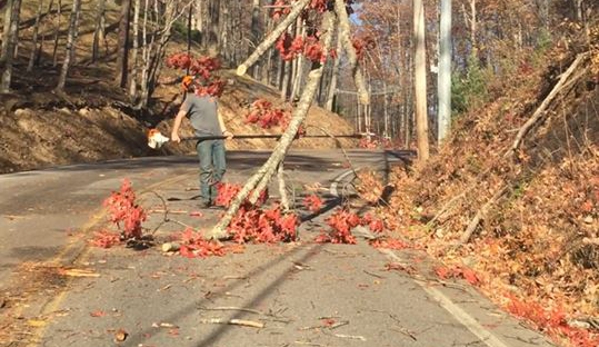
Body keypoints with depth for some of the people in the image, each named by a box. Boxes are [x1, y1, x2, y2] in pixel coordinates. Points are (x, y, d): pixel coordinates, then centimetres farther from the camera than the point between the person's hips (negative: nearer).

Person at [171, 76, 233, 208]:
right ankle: (205, 199, -1)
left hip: (217, 137, 6)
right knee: (206, 169, -7)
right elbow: (180, 115, -8)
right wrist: (174, 133, -19)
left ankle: (212, 197, 13)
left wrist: (224, 131, 17)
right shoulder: (191, 98, 0)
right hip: (203, 138, -6)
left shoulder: (211, 97, 21)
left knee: (221, 168, 3)